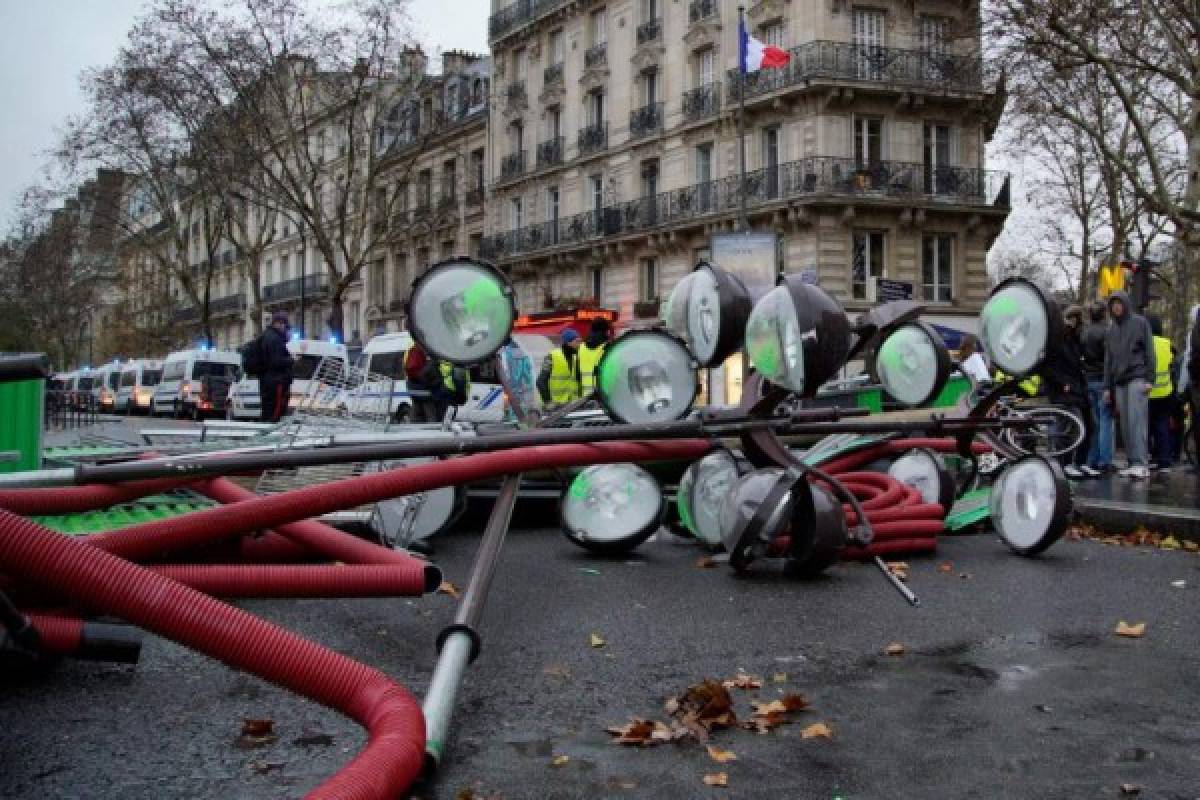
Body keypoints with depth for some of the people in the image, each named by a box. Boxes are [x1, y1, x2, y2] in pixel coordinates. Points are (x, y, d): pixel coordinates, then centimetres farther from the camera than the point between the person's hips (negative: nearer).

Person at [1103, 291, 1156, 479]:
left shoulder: (1140, 322, 4)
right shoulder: (1112, 330, 20)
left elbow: (1149, 352, -1)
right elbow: (1108, 360, 21)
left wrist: (1149, 379, -10)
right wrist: (1107, 387, 15)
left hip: (1137, 378, -6)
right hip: (1119, 382, 6)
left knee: (1136, 420, -16)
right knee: (1125, 425, 2)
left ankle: (1141, 464, -22)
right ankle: (1132, 462, 3)